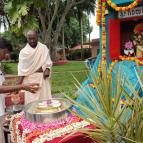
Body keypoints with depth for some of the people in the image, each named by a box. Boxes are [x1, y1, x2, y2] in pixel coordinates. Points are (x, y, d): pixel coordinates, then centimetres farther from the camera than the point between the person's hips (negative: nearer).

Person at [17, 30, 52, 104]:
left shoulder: (44, 48, 5)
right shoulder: (23, 51, 2)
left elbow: (48, 62, 9)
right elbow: (21, 70, 0)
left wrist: (47, 70, -13)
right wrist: (18, 85, -8)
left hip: (42, 77, 1)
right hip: (29, 79, -1)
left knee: (45, 97, 2)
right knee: (31, 100, -2)